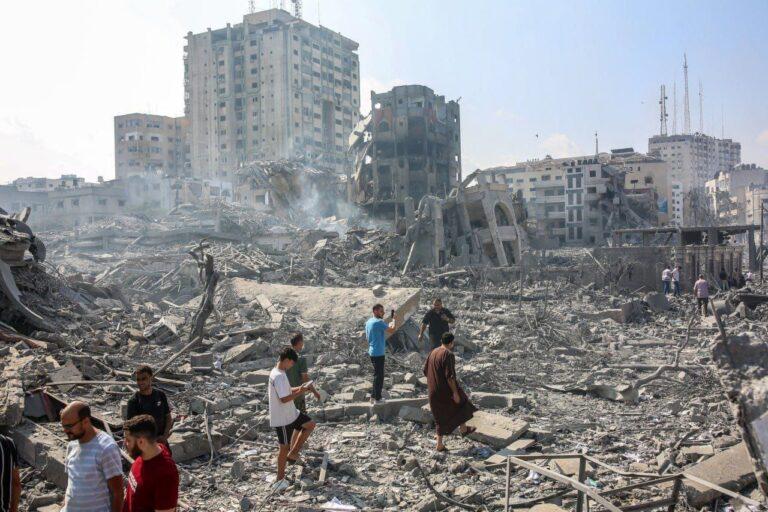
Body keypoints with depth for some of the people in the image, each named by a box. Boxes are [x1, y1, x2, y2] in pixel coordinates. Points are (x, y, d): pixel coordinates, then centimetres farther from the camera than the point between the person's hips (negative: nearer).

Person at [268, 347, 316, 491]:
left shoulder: (277, 372, 6)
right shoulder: (279, 376, -26)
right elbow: (284, 398, -29)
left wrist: (300, 388, 5)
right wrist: (300, 392, -19)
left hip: (290, 413, 10)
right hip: (282, 419, -10)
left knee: (310, 424, 17)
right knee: (284, 447, 2)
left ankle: (293, 453, 20)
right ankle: (280, 480, 15)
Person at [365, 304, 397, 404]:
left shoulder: (369, 322, 10)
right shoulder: (379, 322, -19)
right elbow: (392, 330, -22)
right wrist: (393, 319, -6)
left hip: (372, 352, 9)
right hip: (378, 353, -9)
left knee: (377, 375, 19)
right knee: (379, 376, 0)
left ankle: (373, 396, 24)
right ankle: (377, 399, 6)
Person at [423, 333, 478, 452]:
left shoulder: (433, 353, 4)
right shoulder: (448, 355, -19)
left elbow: (425, 371, 10)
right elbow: (450, 376, -24)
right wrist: (455, 392, -18)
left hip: (434, 391, 7)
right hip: (446, 389, -7)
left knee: (441, 417, 17)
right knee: (462, 404, 23)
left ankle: (439, 444, 16)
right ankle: (463, 429, 39)